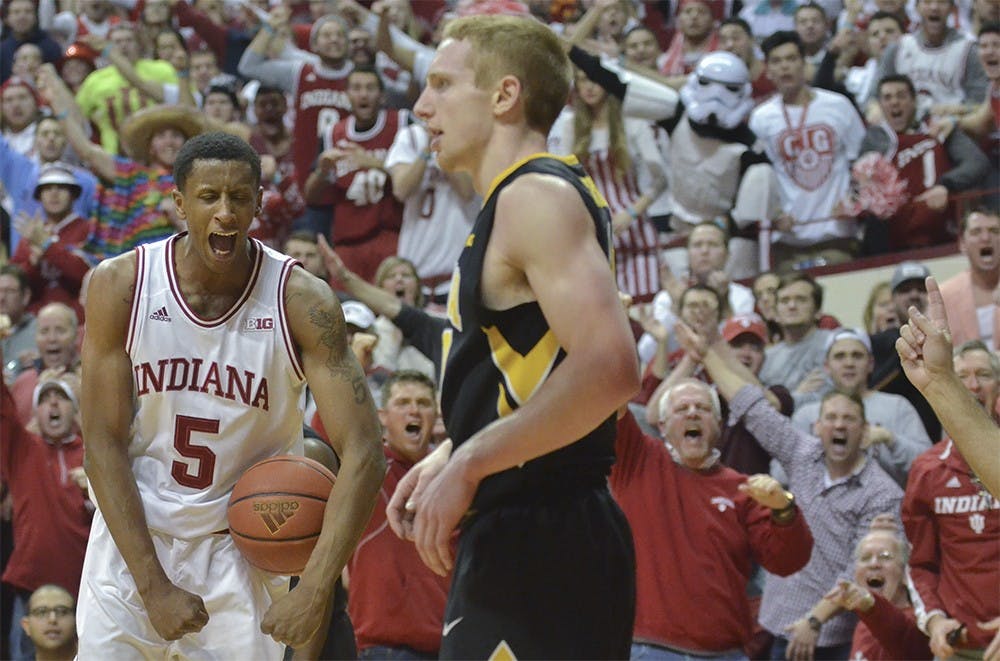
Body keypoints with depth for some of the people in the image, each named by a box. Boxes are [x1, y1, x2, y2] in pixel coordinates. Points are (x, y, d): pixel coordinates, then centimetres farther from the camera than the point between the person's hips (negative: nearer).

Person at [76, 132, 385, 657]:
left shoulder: (301, 302, -14)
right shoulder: (121, 286, -11)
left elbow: (361, 452, -18)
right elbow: (104, 442, -10)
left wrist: (314, 590, -29)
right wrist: (153, 587, -17)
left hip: (239, 548, 0)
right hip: (133, 536, 1)